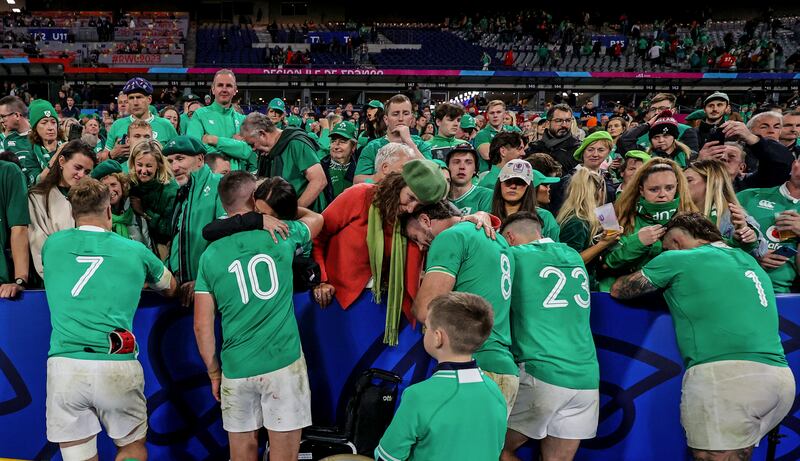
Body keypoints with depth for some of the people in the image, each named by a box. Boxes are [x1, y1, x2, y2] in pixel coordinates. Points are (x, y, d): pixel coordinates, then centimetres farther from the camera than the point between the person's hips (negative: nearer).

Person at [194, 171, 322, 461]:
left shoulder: (210, 254, 2)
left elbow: (202, 326, 2)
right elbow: (317, 219, 23)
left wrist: (213, 372, 13)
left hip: (236, 369, 2)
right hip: (283, 363, -2)